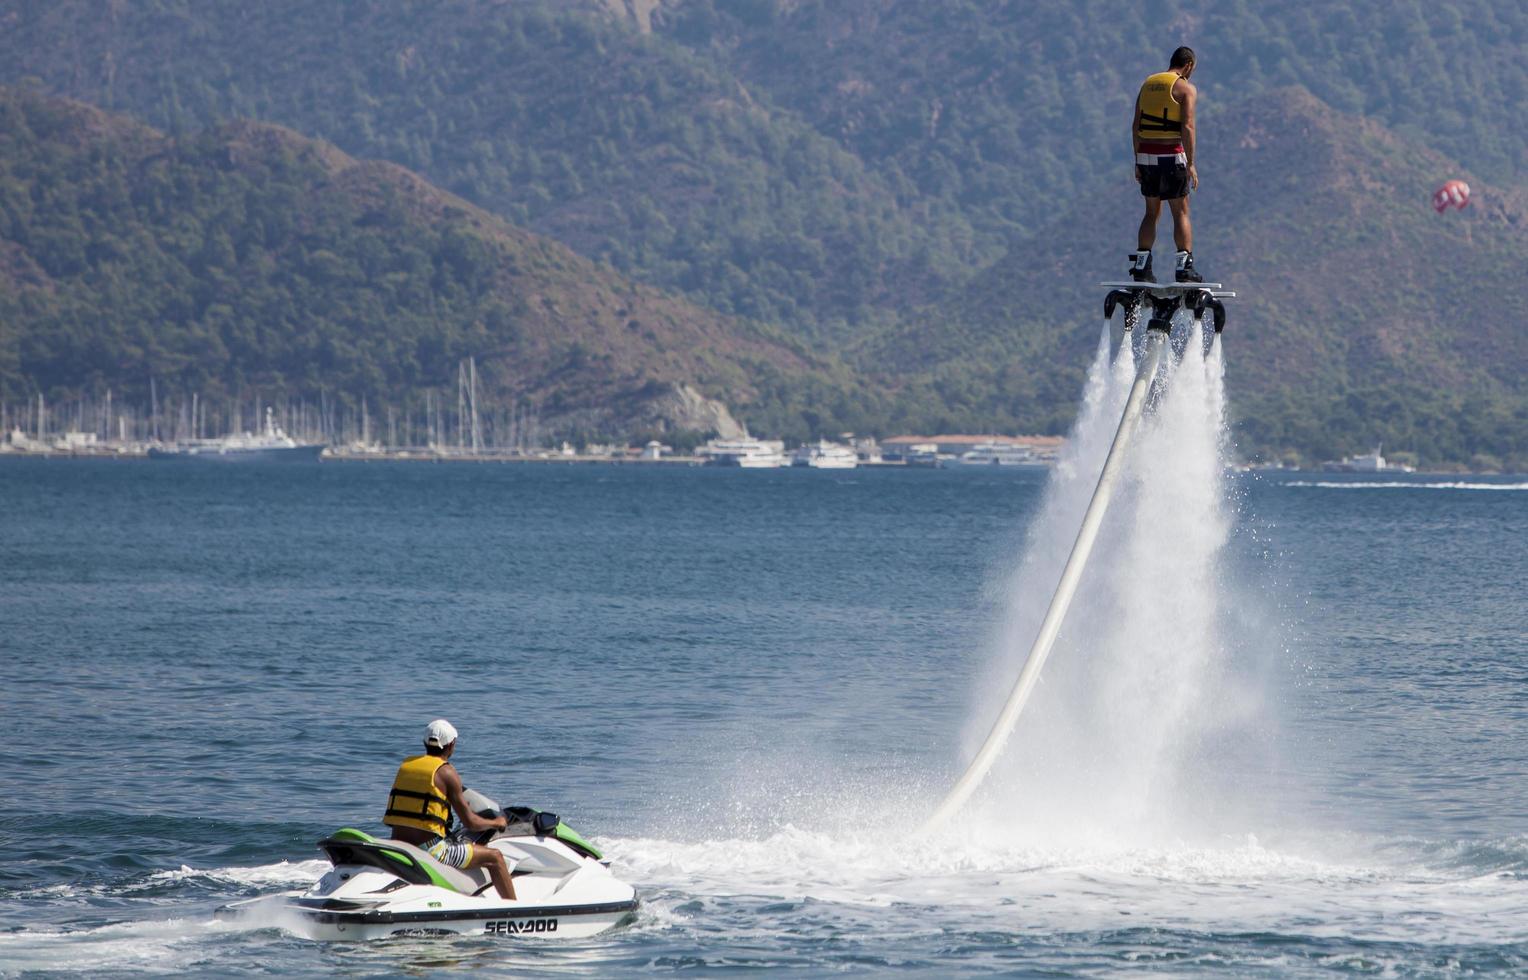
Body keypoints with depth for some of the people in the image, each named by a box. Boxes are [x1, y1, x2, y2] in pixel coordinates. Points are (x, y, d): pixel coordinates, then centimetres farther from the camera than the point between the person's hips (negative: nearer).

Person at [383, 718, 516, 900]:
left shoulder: (406, 765, 12)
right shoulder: (446, 772, -7)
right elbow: (470, 822, -5)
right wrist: (496, 823, 15)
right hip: (429, 849, -7)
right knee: (495, 857, 4)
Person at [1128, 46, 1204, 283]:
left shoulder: (1147, 84, 12)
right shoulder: (1185, 88, -5)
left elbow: (1135, 125, 11)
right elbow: (1187, 127, -14)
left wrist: (1138, 161, 14)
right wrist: (1190, 165, -13)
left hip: (1146, 156, 5)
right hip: (1171, 156, -5)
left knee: (1152, 212, 14)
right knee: (1181, 213, 1)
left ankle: (1141, 268, 8)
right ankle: (1185, 268, -5)